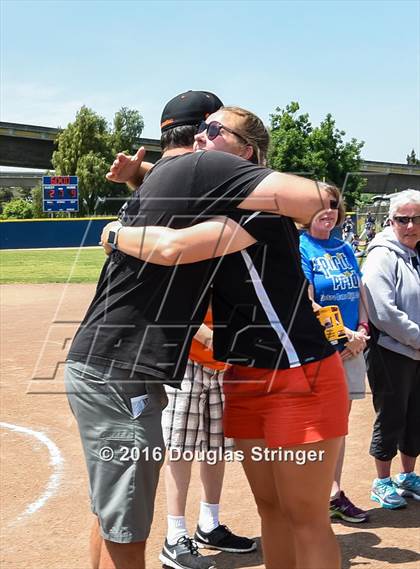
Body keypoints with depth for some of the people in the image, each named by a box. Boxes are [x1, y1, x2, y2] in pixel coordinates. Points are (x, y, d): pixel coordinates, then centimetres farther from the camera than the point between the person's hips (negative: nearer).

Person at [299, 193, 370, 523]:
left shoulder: (345, 249, 13)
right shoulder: (299, 248, -9)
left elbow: (360, 294, 12)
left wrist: (361, 331, -5)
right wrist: (344, 333, -17)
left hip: (350, 347, 7)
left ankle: (335, 492, 22)